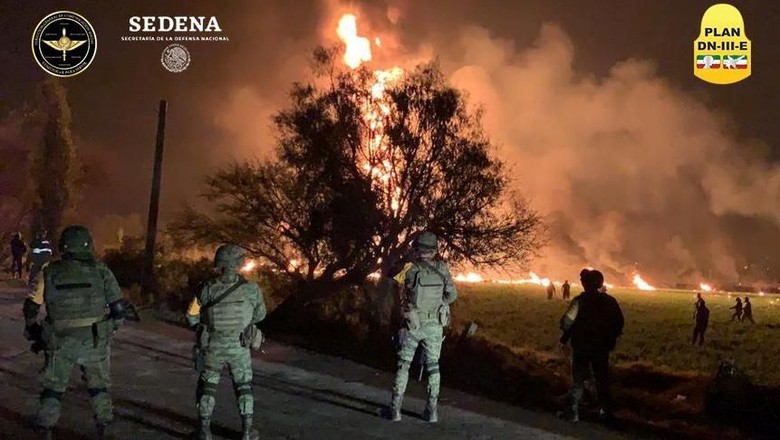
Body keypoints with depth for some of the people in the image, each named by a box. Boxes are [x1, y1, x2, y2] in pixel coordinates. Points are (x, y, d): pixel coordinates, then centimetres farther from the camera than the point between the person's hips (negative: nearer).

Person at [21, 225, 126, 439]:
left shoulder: (50, 272, -2)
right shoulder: (100, 270, -5)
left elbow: (31, 307, 3)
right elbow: (119, 307, -5)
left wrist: (32, 331, 22)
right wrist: (111, 327, 14)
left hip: (61, 342, 0)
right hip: (94, 341, 0)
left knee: (53, 388, 18)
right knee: (98, 385, 19)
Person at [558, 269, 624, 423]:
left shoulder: (580, 301, -17)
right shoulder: (610, 301, -2)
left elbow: (567, 322, -18)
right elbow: (619, 322, 5)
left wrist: (564, 337, -1)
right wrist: (612, 339, 17)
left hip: (582, 347, -4)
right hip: (602, 348, 4)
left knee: (578, 379, 4)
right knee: (602, 378, 17)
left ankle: (573, 412, 4)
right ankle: (606, 410, 25)